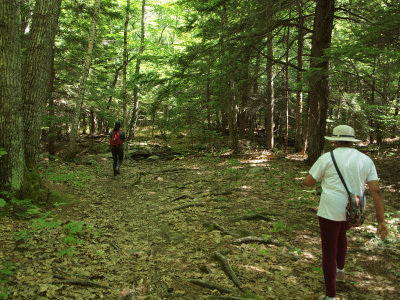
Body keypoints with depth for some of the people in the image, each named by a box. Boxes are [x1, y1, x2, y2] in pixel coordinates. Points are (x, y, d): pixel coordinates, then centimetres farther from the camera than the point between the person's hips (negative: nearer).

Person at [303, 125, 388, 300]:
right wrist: (381, 221, -4)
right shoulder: (366, 160, 1)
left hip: (331, 211, -5)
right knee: (340, 233, 36)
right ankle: (340, 270, 48)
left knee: (329, 251, 6)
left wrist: (319, 174, 15)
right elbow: (376, 190, -5)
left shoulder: (327, 158, -10)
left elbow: (307, 182, -5)